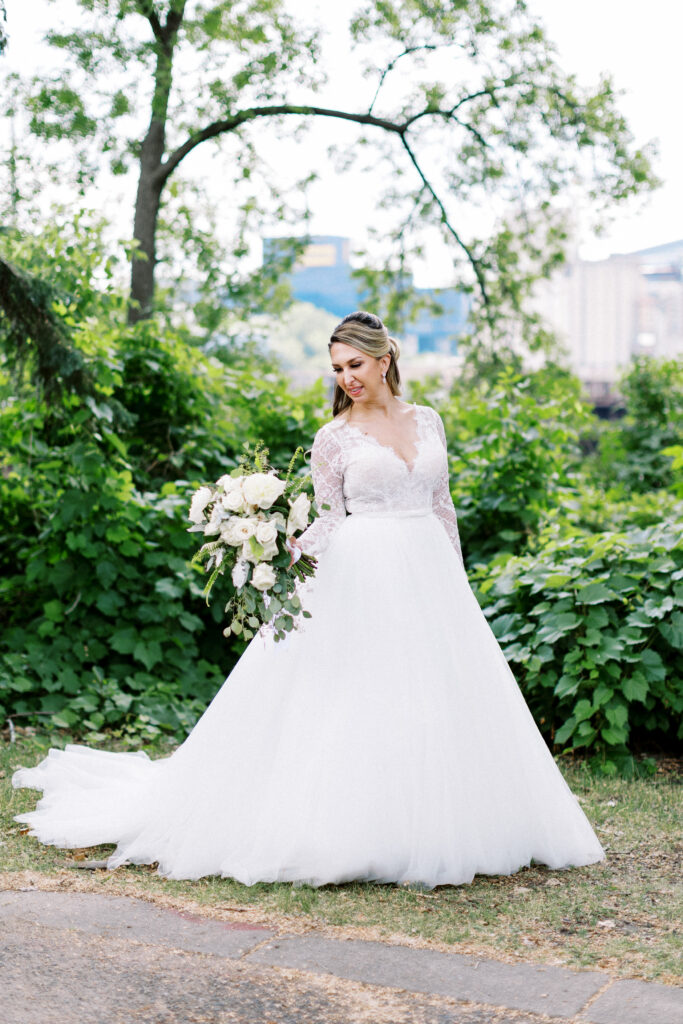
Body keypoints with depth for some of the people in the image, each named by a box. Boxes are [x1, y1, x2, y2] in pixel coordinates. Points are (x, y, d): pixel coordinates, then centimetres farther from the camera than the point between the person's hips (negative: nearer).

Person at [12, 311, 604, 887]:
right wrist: (288, 552, -19)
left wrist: (457, 577, 12)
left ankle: (440, 832, 16)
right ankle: (358, 838, 4)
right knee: (361, 704, -5)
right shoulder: (334, 438, 1)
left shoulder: (427, 421, 11)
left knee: (438, 705, 5)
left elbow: (442, 506, 14)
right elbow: (330, 520, -1)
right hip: (364, 580, -4)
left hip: (430, 578, 4)